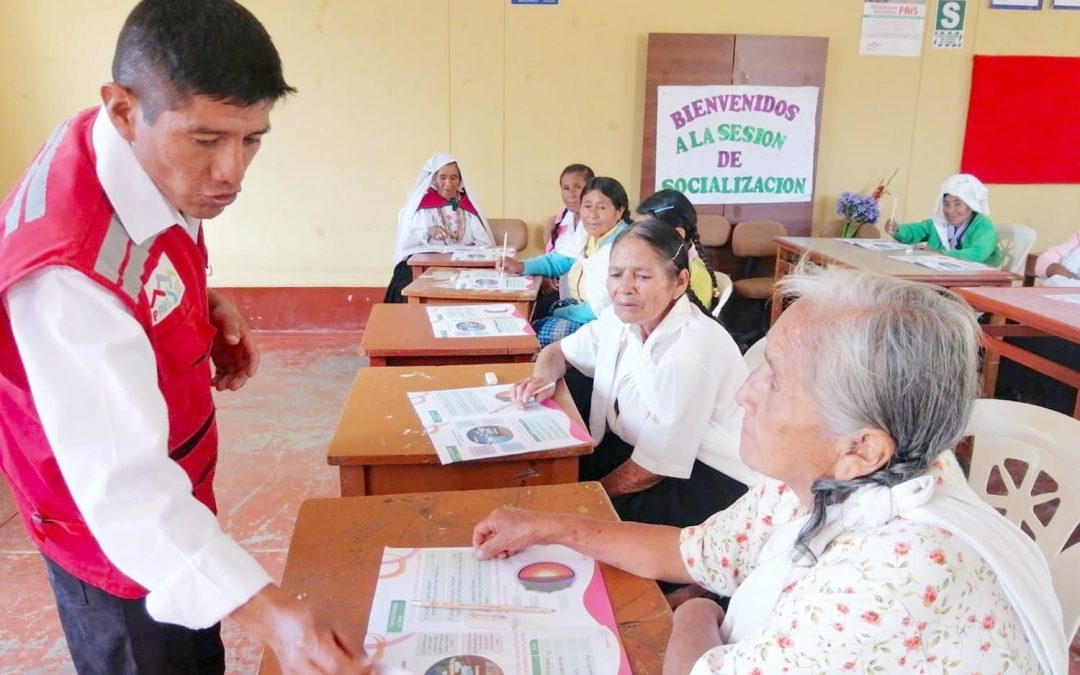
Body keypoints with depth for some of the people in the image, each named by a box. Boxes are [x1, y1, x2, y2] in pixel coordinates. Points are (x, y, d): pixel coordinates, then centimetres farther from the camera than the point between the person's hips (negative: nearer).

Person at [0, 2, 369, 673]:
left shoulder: (154, 157, -12)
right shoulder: (71, 273, -38)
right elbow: (123, 487, -41)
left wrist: (207, 302, -9)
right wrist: (265, 610, -51)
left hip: (170, 477, 8)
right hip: (120, 536, -7)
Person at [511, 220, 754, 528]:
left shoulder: (690, 355, -28)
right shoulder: (621, 318, -4)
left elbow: (652, 469, -22)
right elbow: (557, 351, 13)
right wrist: (543, 378, -10)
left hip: (709, 479, -7)